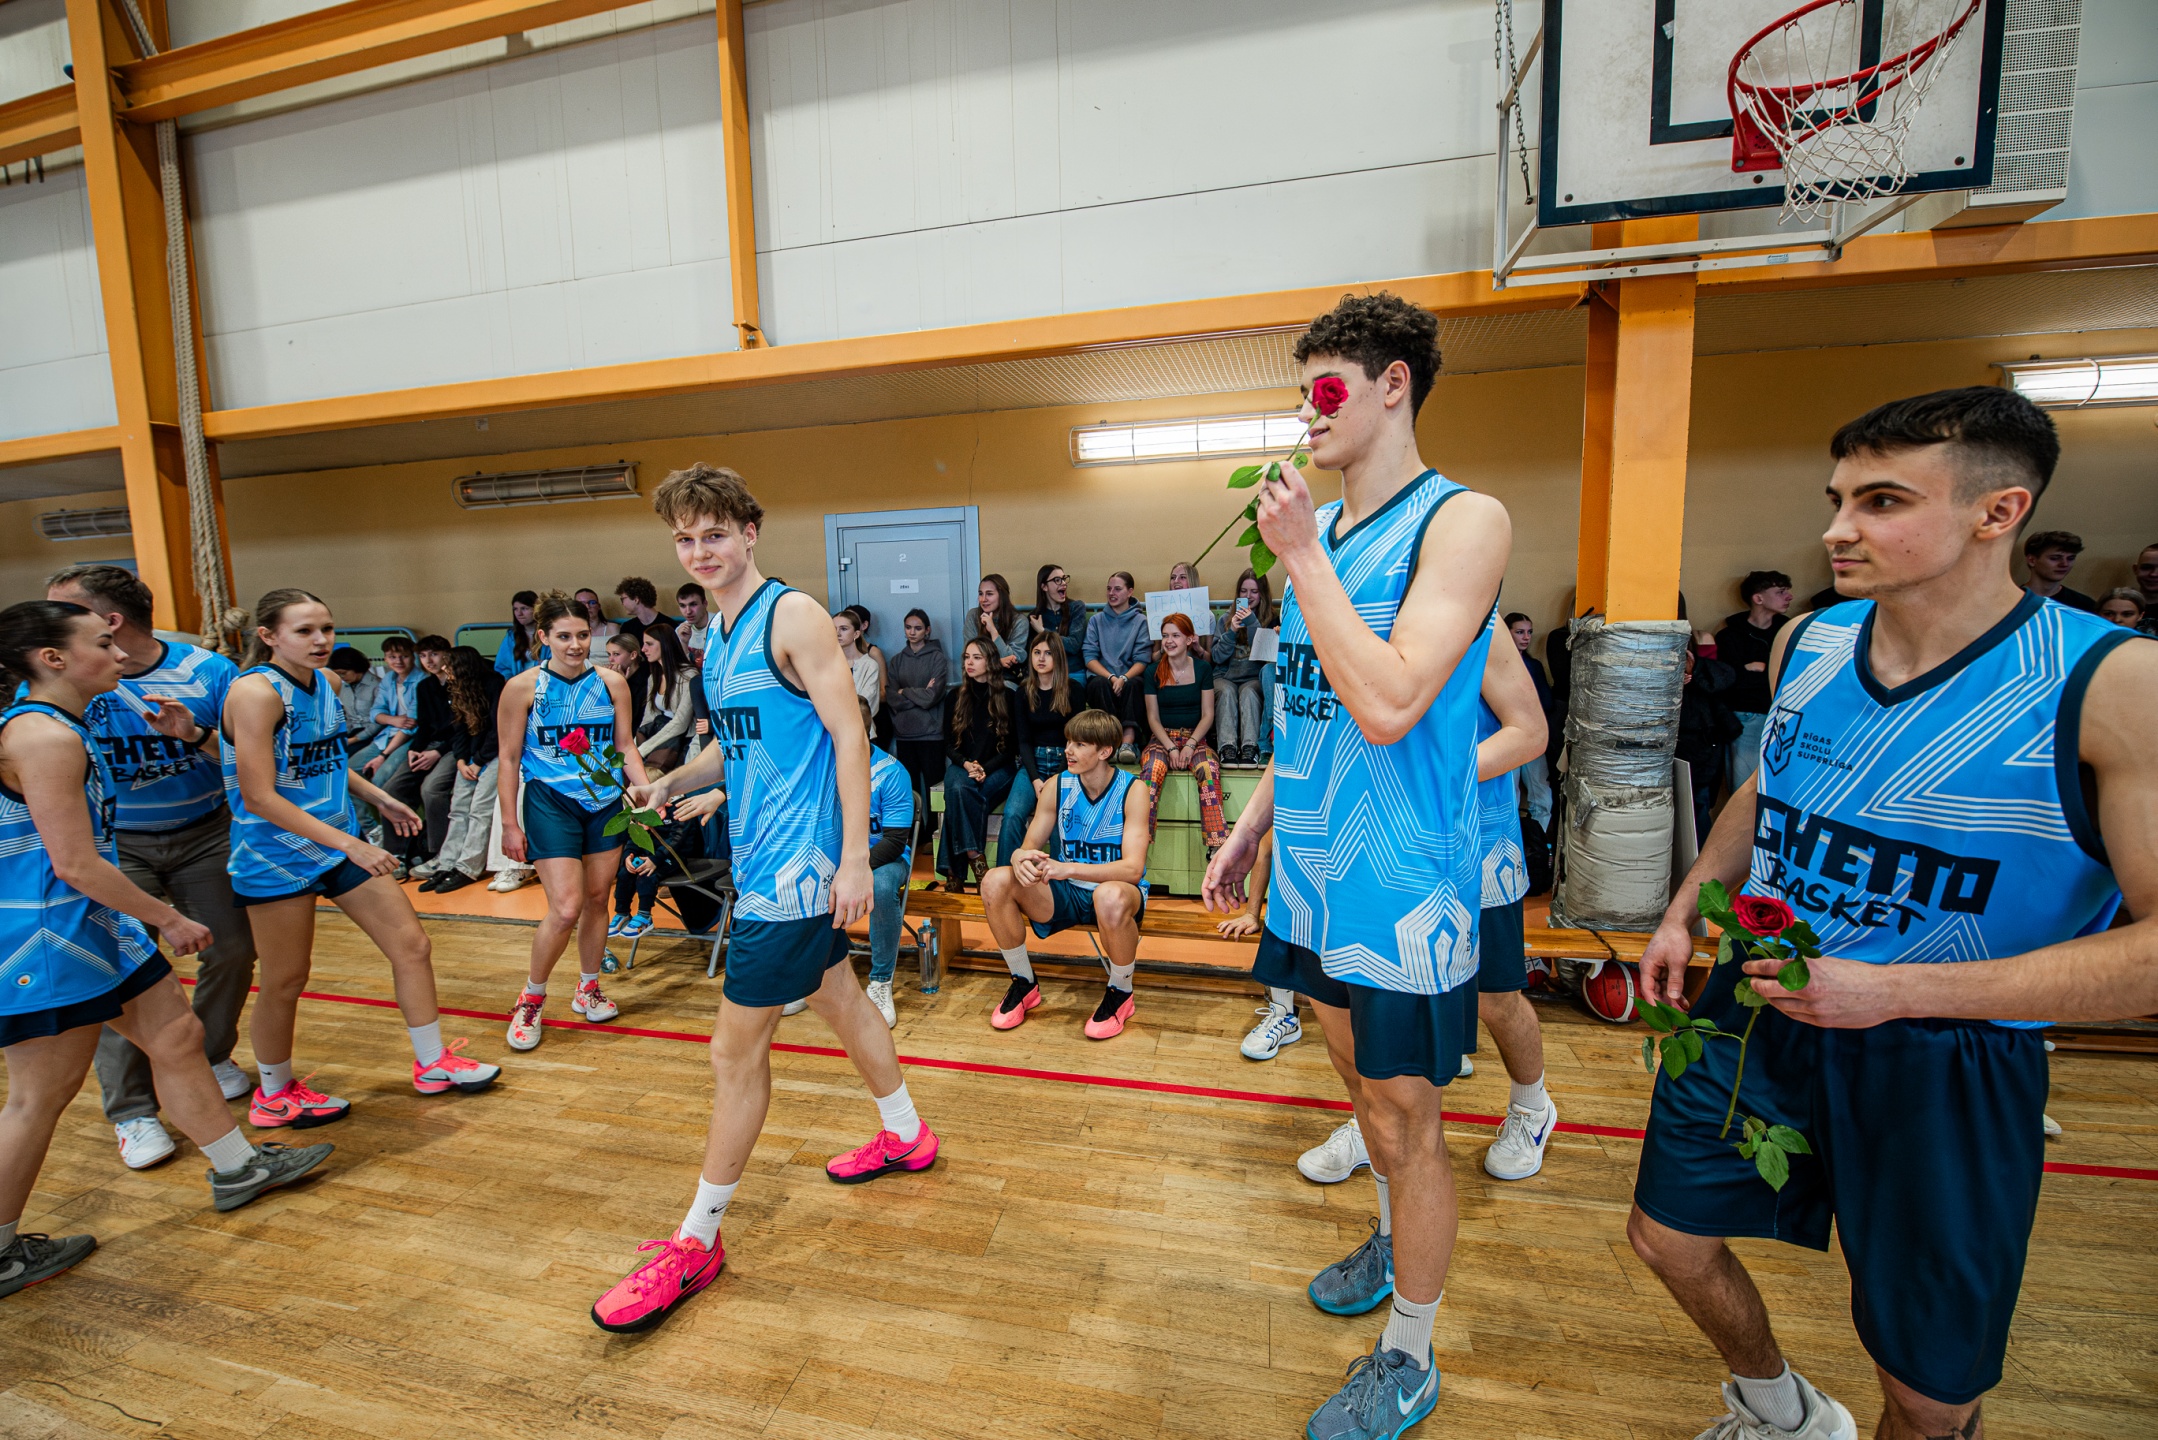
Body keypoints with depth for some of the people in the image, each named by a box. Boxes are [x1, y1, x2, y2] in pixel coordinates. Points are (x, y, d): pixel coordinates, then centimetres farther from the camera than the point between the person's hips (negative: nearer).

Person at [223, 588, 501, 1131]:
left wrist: (379, 799, 17)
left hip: (338, 841, 7)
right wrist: (349, 844, -26)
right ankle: (274, 1094, 31)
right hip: (276, 852, -7)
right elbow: (259, 798, -22)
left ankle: (432, 1063, 22)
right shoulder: (256, 691, -19)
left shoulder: (326, 683, 5)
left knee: (412, 945, 7)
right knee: (285, 981, 7)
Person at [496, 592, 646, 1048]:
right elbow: (509, 759, -1)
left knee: (597, 899, 10)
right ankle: (530, 1000, 14)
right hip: (550, 804, -3)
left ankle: (588, 989, 30)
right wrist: (510, 824, -3)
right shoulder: (522, 687, -5)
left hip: (606, 802, 4)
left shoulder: (612, 682, 3)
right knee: (566, 908, -10)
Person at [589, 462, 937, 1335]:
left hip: (798, 862, -9)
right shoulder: (718, 634, 13)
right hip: (766, 859, 9)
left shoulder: (792, 615, -13)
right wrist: (675, 782, 4)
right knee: (837, 997, 21)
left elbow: (850, 735, -17)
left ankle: (696, 1243, 19)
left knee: (736, 1050, 0)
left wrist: (855, 856, -21)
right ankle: (905, 1136, 41)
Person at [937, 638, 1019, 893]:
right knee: (957, 787, -34)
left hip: (998, 767, -2)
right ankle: (974, 858, -33)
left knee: (960, 792, -32)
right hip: (962, 764, 3)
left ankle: (955, 871, -27)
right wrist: (967, 764, -11)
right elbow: (948, 743, 10)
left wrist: (985, 768, -16)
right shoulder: (956, 697, 11)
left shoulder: (1006, 697, 2)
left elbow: (1012, 745, 0)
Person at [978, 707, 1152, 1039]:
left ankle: (1120, 993, -9)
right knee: (995, 882, -21)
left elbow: (1132, 869, -23)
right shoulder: (1057, 786, -2)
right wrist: (1021, 857, -28)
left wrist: (1068, 868, -37)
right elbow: (1030, 844, -1)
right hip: (1065, 895, 4)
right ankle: (1024, 984, 3)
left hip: (1118, 891, -4)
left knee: (1111, 896, -41)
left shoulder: (1132, 790, -13)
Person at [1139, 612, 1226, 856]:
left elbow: (1207, 715, 2)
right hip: (1162, 737, 0)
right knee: (1152, 769, -34)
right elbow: (1153, 718, 3)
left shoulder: (1202, 669, 5)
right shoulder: (1153, 671, 5)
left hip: (1195, 737, 0)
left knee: (1209, 769, -34)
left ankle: (1217, 844, -34)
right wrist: (1171, 748, -13)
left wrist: (1190, 745, -14)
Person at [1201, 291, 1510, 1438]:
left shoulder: (1463, 521, -13)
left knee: (1405, 1118, 9)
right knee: (1362, 1084, 24)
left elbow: (1389, 706, -27)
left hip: (1398, 879, -7)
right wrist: (1249, 825, 15)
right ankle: (1393, 1241, 50)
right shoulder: (1318, 527, 9)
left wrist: (1302, 556, -19)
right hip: (1311, 866, 7)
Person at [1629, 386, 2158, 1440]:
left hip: (1945, 1065, -4)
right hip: (1755, 1010, 5)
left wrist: (1894, 990, -25)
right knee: (1667, 1237, 18)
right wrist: (1685, 911, 4)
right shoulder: (1808, 643, -2)